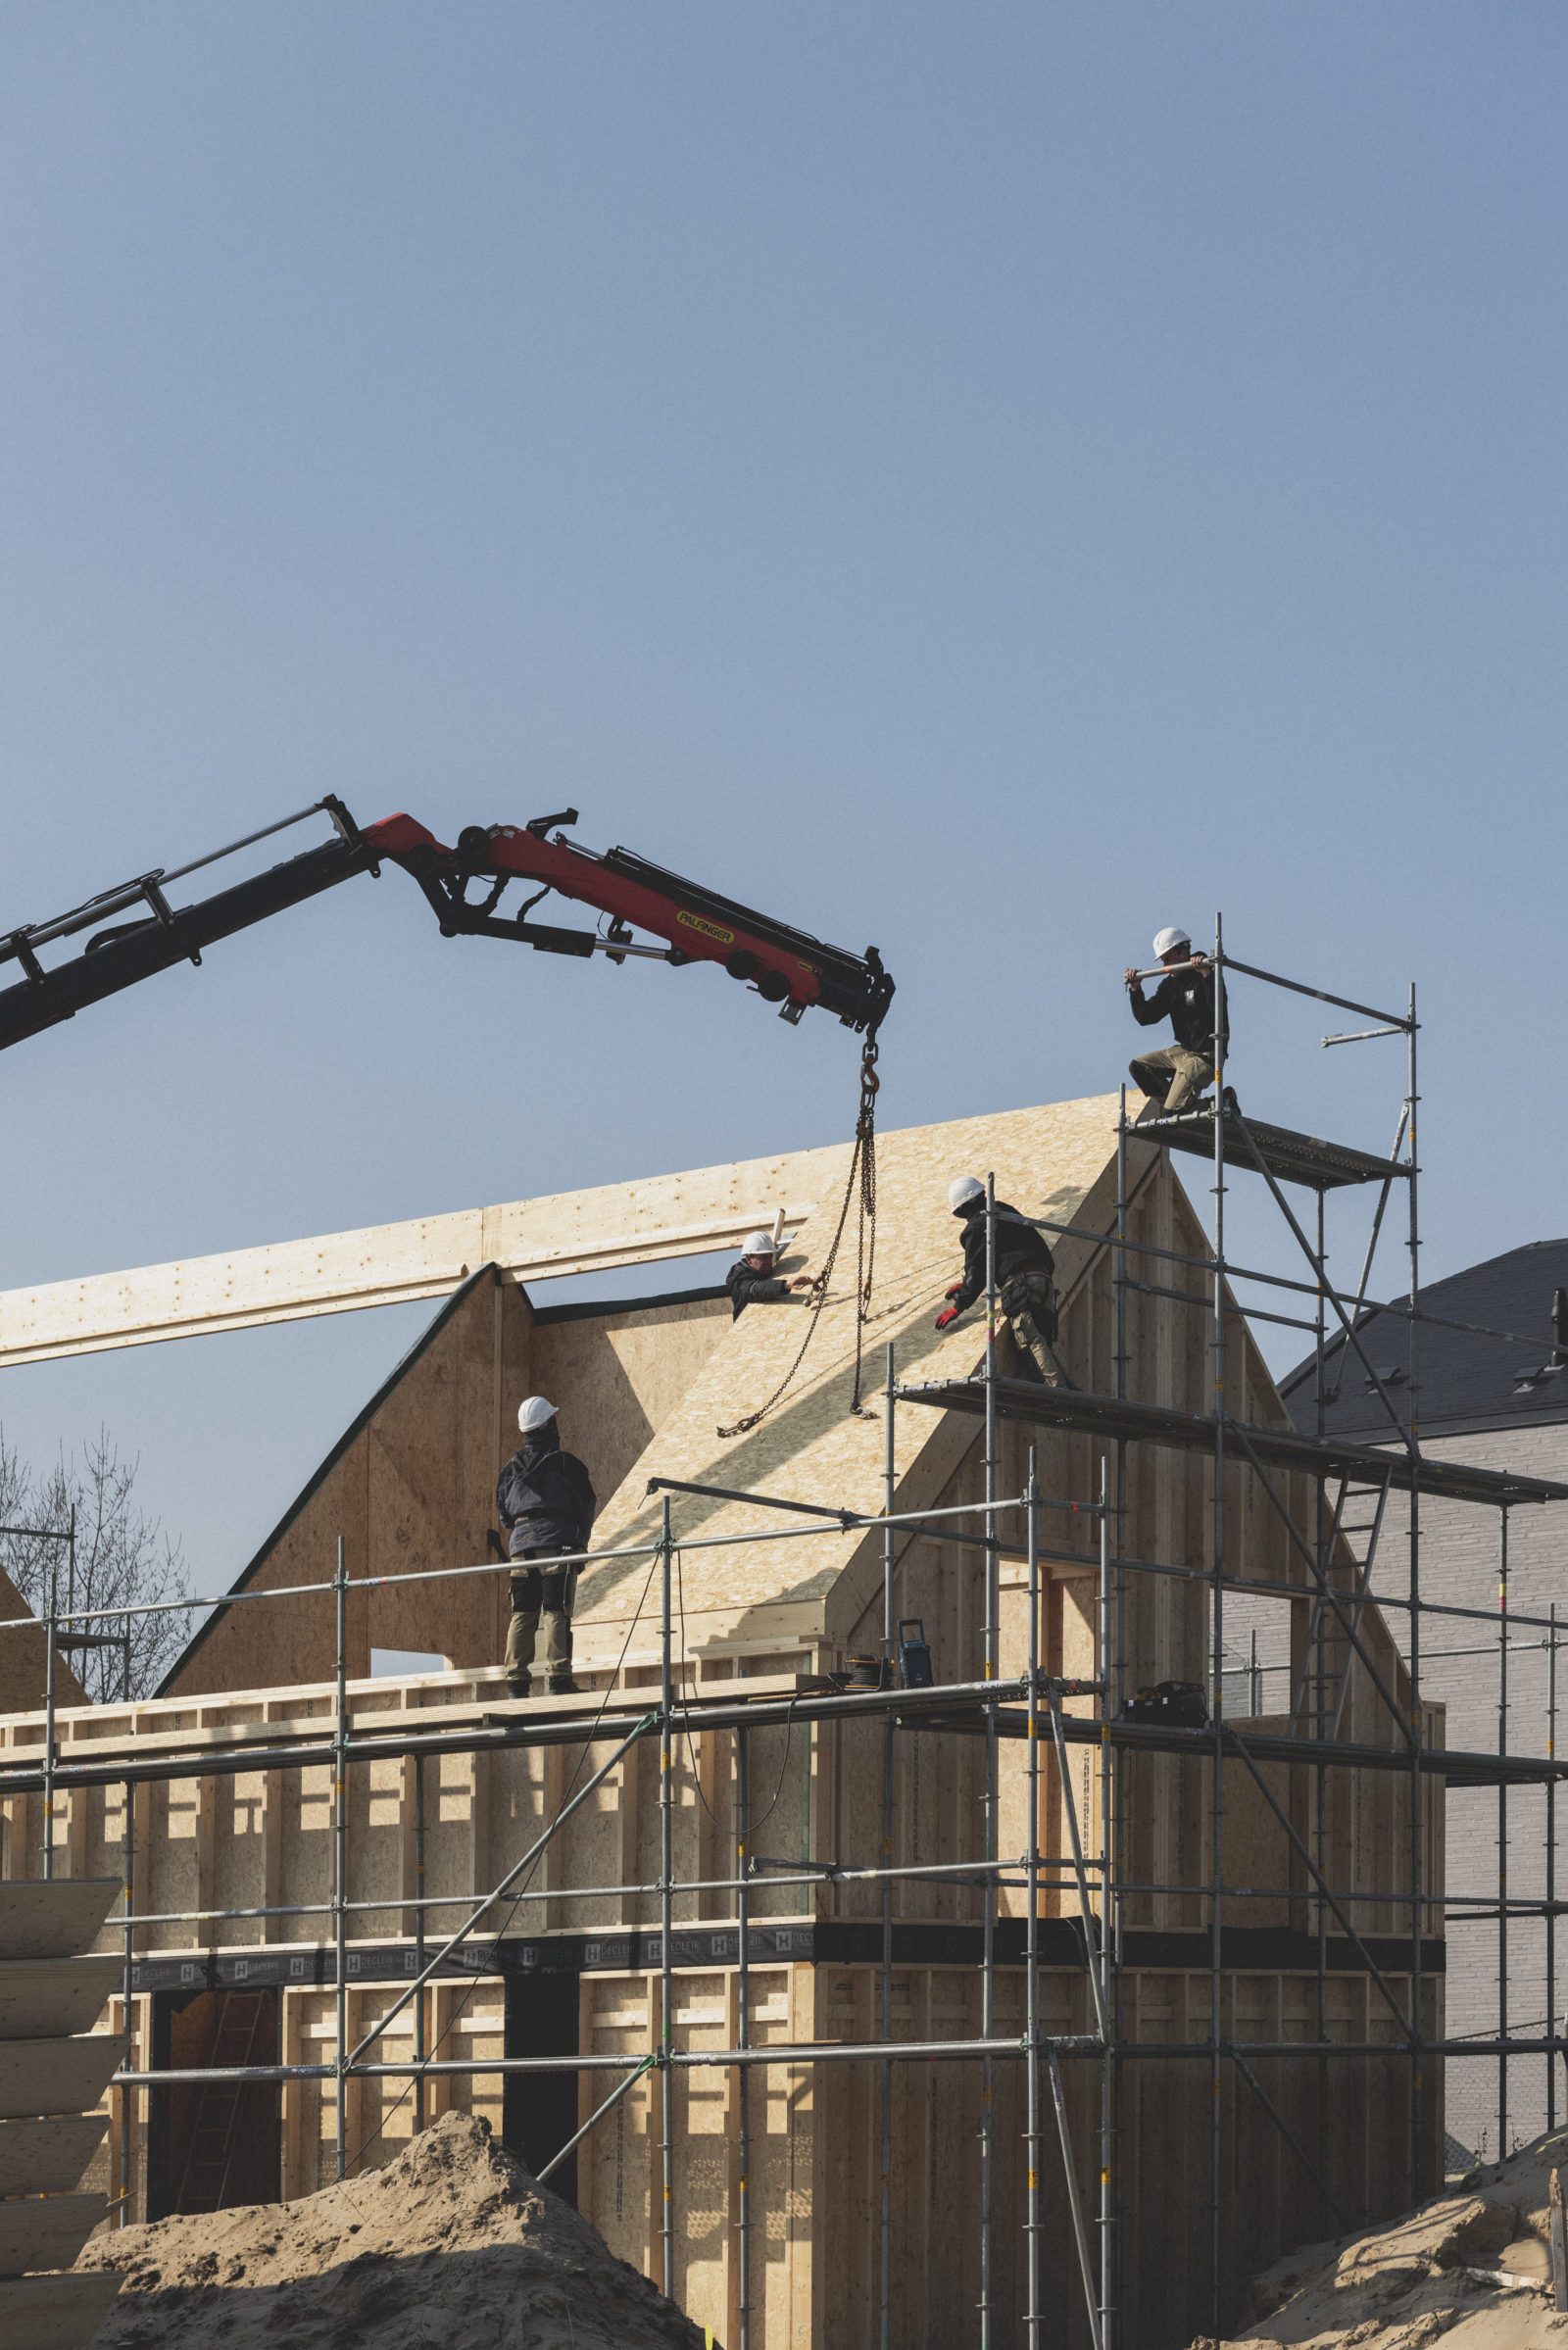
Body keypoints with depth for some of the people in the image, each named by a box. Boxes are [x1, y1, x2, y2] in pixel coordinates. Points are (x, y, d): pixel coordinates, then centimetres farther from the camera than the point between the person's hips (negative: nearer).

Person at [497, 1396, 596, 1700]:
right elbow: (588, 1506, 4)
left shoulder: (511, 1468, 14)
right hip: (557, 1542, -4)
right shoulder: (566, 1463, 0)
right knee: (556, 1612, -8)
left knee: (522, 1614, 5)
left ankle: (517, 1680, 1)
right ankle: (559, 1678, -14)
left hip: (521, 1542, 4)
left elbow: (503, 1512, 17)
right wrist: (582, 1535, 22)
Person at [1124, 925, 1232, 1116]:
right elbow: (1145, 1018, 10)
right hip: (1183, 1051, 9)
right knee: (1137, 1066, 7)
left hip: (1206, 1055, -9)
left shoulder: (1206, 977, -14)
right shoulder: (1170, 984, 9)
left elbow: (1218, 1008, -33)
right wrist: (1135, 990, -4)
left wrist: (1206, 975, -42)